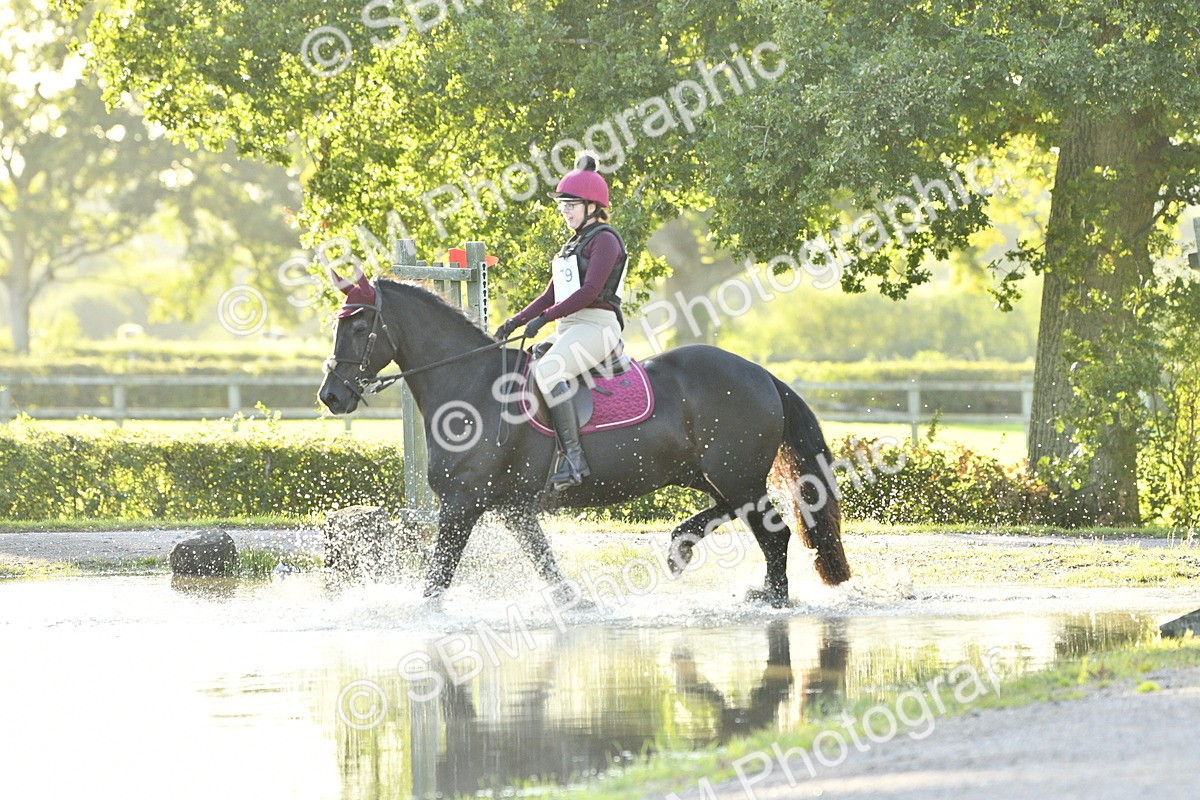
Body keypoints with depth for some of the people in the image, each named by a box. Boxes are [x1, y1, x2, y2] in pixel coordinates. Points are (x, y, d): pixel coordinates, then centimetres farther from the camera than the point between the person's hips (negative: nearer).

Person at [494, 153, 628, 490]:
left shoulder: (604, 240, -7)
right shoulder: (573, 245, 22)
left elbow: (589, 292, -19)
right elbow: (551, 295, 23)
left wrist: (545, 318, -23)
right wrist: (516, 321, 10)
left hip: (597, 326, -10)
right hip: (568, 329, 10)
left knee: (547, 371, -33)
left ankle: (573, 458, -36)